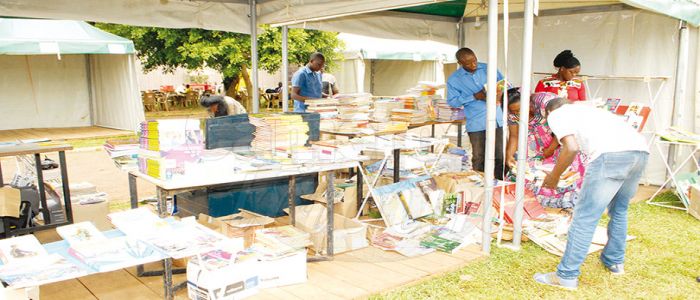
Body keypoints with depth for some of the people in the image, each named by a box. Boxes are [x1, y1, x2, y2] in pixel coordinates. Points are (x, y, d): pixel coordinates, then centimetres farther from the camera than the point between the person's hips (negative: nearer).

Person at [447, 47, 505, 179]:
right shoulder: (454, 79, -1)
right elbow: (452, 101, -2)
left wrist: (500, 92, -13)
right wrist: (475, 97, -13)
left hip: (497, 119, 2)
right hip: (476, 123, -2)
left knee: (500, 156, 5)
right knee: (479, 158, 4)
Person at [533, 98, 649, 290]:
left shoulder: (555, 115, 16)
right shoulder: (584, 109, 37)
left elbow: (571, 148, -1)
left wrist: (554, 177, 12)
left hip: (611, 153, -8)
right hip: (640, 150, 8)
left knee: (585, 217, -1)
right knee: (619, 210, 27)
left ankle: (566, 276, 4)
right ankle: (615, 262, 40)